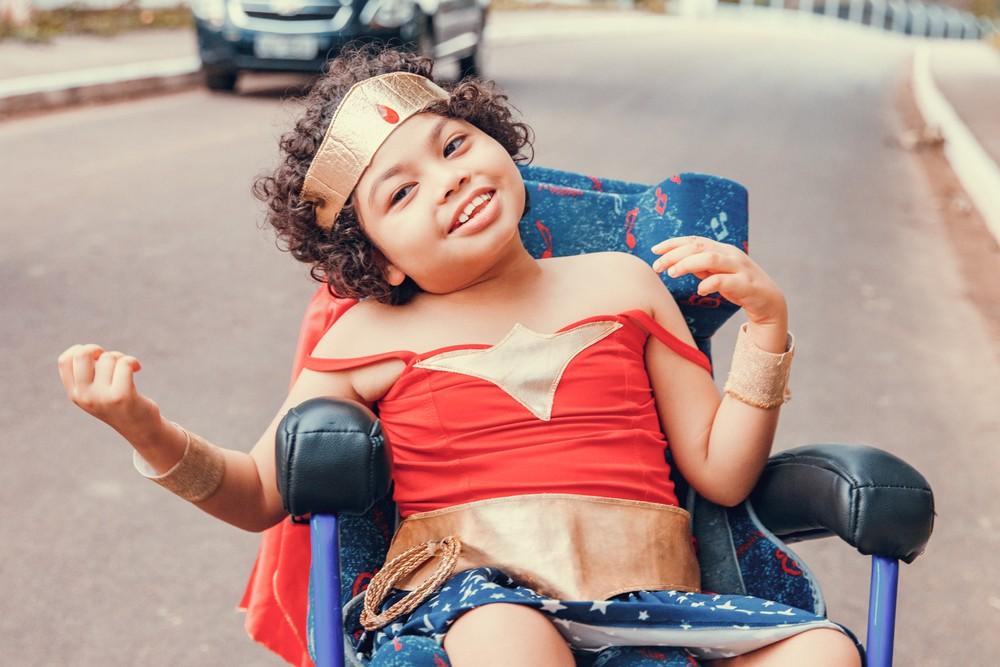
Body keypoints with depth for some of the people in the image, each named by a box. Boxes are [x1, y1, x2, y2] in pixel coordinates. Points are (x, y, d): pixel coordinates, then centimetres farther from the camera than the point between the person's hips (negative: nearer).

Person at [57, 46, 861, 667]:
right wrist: (152, 434, -3)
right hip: (464, 593, -3)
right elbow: (262, 493, 15)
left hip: (643, 599, 3)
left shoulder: (620, 281, 14)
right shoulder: (371, 337, 10)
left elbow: (722, 473, 14)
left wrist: (765, 323, 3)